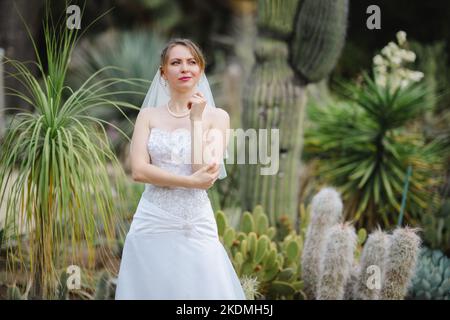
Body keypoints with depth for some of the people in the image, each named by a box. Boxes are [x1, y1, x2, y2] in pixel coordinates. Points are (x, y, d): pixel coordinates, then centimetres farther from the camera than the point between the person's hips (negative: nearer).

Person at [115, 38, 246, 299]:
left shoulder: (216, 117, 3)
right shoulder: (148, 116, 6)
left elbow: (205, 173, -9)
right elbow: (139, 170, -6)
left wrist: (196, 119, -8)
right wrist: (191, 182, -12)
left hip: (196, 226, 0)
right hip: (153, 223, 1)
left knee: (202, 289, 1)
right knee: (152, 289, 3)